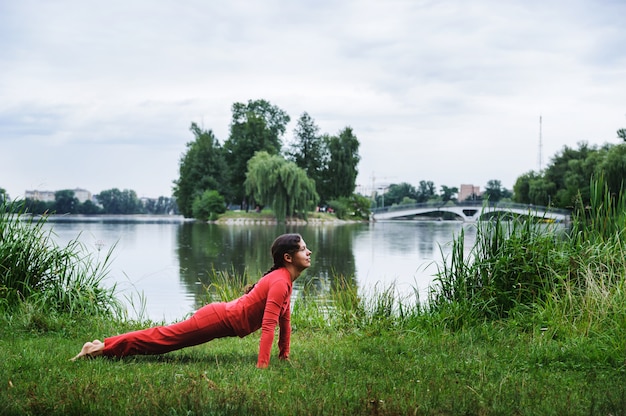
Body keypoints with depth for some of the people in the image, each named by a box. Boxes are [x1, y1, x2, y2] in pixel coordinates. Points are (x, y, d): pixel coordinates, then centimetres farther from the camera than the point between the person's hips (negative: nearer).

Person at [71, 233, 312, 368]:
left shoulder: (284, 279, 8)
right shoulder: (280, 283, -23)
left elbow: (284, 319, 18)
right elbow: (268, 326, -29)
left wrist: (284, 353, 19)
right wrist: (262, 366, -31)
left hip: (223, 317, 8)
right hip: (219, 320, -8)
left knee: (167, 336, 14)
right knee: (164, 337, -1)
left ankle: (106, 346, 21)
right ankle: (102, 347, 6)